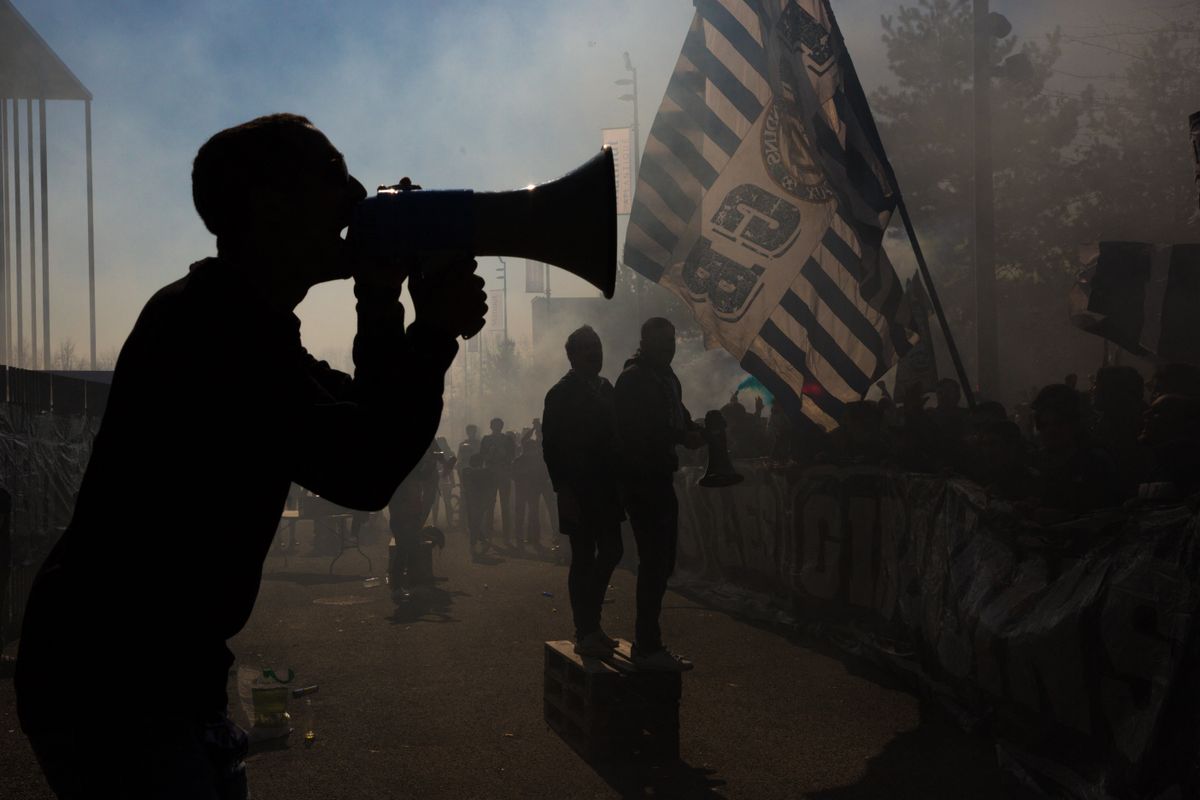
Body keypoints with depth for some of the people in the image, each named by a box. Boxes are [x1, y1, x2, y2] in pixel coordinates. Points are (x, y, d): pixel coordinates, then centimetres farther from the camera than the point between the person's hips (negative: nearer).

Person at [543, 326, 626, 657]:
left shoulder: (604, 388, 11)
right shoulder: (561, 394, -9)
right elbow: (551, 448, -11)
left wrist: (619, 481, 8)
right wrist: (563, 492, -17)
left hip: (604, 489, 7)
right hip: (578, 493, -7)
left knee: (611, 552, 10)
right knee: (583, 559, -1)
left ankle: (589, 626, 24)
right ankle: (586, 633, 9)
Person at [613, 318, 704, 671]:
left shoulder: (665, 376, 16)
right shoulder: (634, 378, -13)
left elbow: (675, 418, 21)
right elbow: (637, 431, -23)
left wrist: (691, 431, -1)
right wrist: (682, 437, -22)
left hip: (659, 479, 10)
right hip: (641, 480, -10)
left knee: (659, 561, 14)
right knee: (656, 562, -9)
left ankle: (646, 639, 24)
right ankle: (648, 648, -3)